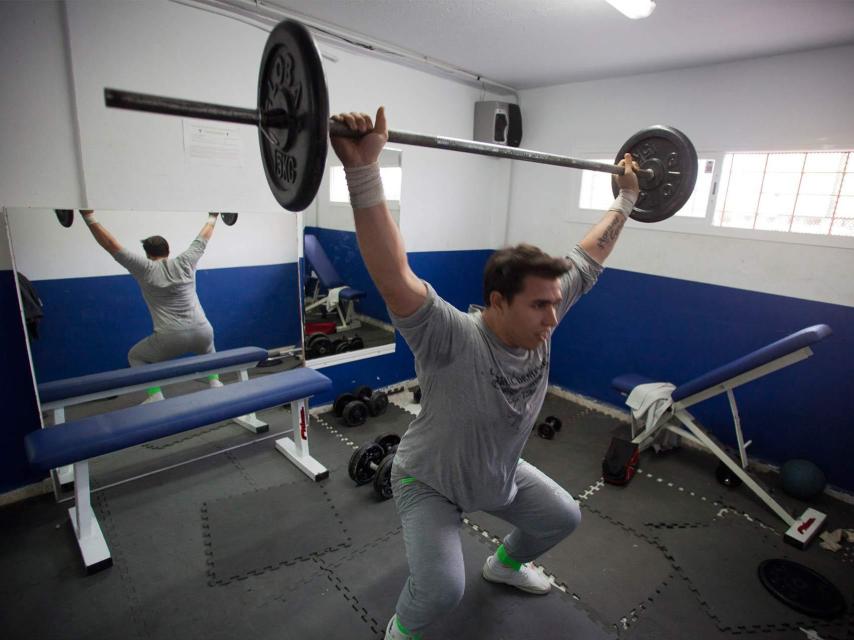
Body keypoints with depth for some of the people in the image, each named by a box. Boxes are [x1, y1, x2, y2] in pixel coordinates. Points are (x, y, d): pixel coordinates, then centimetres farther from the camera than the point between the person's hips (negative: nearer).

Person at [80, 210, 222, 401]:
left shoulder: (145, 269, 3)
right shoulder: (185, 263, 10)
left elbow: (113, 247, 5)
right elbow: (202, 240, 23)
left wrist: (89, 217, 10)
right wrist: (212, 218, 37)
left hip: (170, 339, -3)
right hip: (201, 333, 3)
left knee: (135, 356, 25)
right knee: (207, 347, 40)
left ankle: (156, 397, 13)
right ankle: (215, 383, 27)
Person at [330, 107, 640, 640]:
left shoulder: (540, 322, -19)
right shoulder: (454, 341, -39)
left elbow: (589, 258, -8)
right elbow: (393, 277, -54)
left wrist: (627, 197, -3)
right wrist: (362, 168, -62)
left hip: (500, 473, 7)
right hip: (429, 481, -6)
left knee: (564, 517, 18)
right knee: (442, 590, -22)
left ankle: (506, 564, 50)